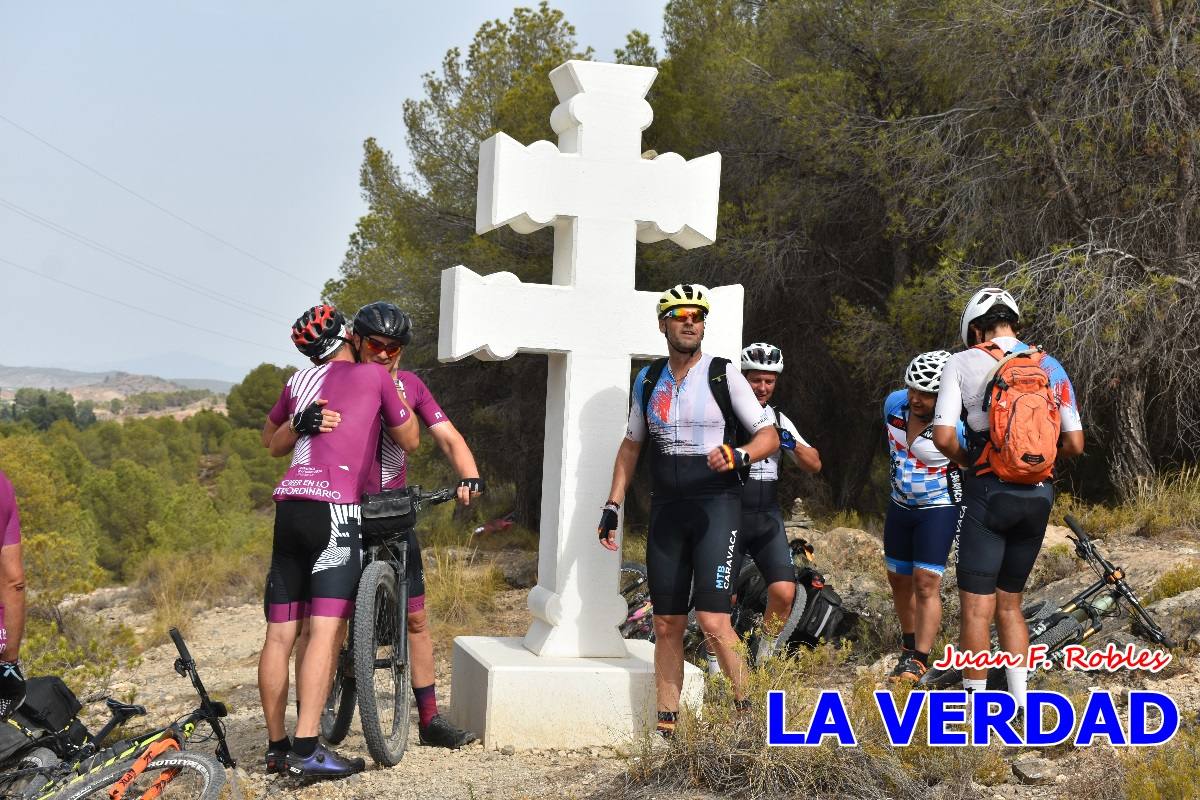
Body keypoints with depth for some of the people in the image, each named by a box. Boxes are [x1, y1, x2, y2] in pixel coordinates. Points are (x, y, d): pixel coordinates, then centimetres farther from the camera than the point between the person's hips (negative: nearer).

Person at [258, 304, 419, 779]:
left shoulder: (299, 381, 19)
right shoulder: (375, 375, 6)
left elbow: (272, 441, 35)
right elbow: (410, 441, 19)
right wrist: (395, 392, 30)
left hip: (288, 508, 6)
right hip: (335, 509, -6)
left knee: (280, 634, 7)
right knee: (327, 631, -10)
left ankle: (276, 747, 13)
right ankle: (306, 750, -16)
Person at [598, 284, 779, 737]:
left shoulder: (723, 375, -3)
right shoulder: (648, 380, 10)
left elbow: (769, 436, -2)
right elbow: (632, 445, 18)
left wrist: (738, 455, -22)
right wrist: (612, 505, 12)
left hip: (716, 505, -4)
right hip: (666, 510, 4)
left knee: (713, 620, -15)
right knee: (666, 625, 6)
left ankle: (747, 713, 1)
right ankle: (666, 726, 13)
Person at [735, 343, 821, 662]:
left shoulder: (778, 420, 13)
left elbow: (814, 464, 9)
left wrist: (790, 442, -9)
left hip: (767, 518, 4)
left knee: (784, 593, -9)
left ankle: (764, 660, 9)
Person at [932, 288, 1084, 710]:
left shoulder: (963, 363, -3)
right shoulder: (1051, 367, 8)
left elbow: (943, 437, -12)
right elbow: (1074, 444, 6)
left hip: (989, 492, -5)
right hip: (1039, 496, 5)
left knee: (977, 606, 0)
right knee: (1010, 603, 16)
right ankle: (1021, 704, 16)